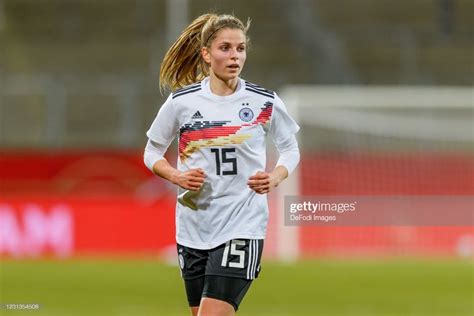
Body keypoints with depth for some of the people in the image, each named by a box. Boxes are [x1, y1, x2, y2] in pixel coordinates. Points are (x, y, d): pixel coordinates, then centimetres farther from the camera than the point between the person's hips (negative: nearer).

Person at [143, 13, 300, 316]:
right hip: (194, 225, 3)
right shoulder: (181, 102, -1)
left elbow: (290, 149, 12)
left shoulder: (265, 102, -3)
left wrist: (275, 178, -8)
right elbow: (152, 153, 11)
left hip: (243, 225, -3)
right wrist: (177, 177, -8)